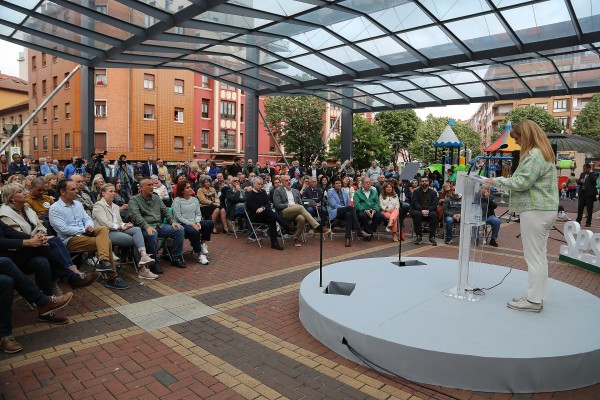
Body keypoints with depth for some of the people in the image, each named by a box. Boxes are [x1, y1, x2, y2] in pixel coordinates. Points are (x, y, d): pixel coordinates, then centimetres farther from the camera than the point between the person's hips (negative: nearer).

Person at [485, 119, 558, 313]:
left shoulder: (534, 155, -15)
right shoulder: (543, 154, 19)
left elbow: (522, 182, -19)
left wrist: (496, 181, -10)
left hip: (535, 211, -11)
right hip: (544, 210, 11)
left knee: (534, 257, -4)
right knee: (539, 255, 13)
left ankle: (534, 300, 3)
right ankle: (535, 296, 22)